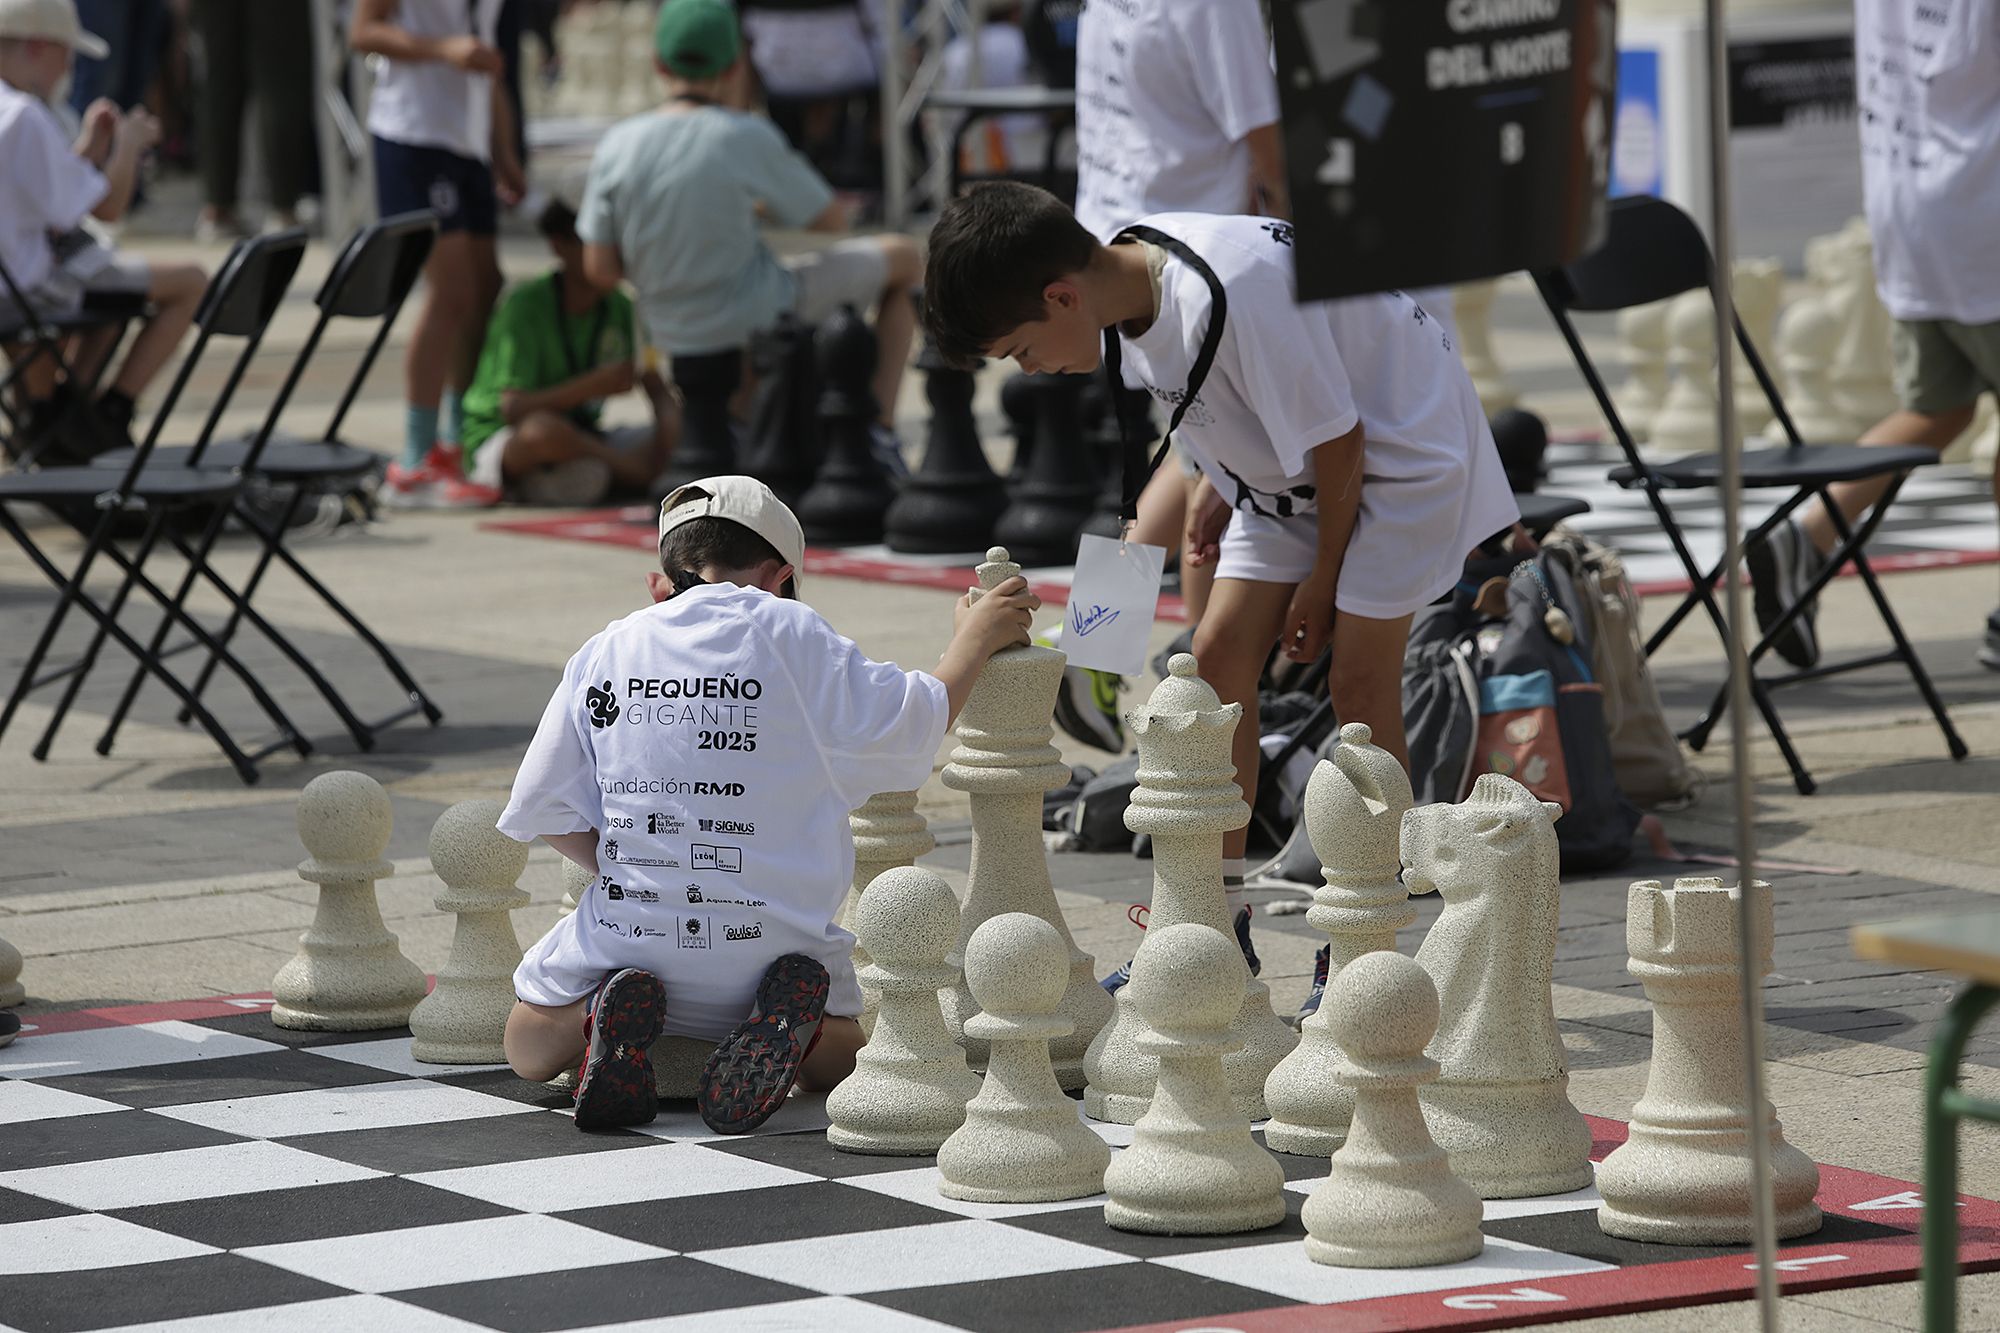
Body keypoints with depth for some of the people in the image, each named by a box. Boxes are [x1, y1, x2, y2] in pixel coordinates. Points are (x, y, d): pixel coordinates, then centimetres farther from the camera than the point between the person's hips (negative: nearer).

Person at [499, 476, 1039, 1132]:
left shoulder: (606, 651, 3)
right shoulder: (790, 636, -6)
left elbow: (547, 810, 4)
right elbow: (912, 721, -1)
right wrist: (974, 639, 15)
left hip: (629, 933, 1)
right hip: (768, 946, -1)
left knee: (529, 1047, 26)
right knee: (843, 1057, 28)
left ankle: (605, 1012, -9)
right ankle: (785, 1023, -8)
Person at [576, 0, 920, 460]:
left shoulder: (617, 145, -10)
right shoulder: (746, 138, -19)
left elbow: (599, 270, -6)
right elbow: (831, 219, -5)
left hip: (672, 336, 5)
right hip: (758, 318, -5)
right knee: (904, 257, 17)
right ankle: (880, 430, 12)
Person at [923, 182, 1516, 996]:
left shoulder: (1229, 298, -36)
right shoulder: (1129, 278, -9)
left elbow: (1336, 440, -26)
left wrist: (1323, 578, -15)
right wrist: (1218, 483, 4)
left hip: (1399, 447, -9)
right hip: (1291, 470, 9)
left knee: (1358, 681, -12)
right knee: (1221, 654, 0)